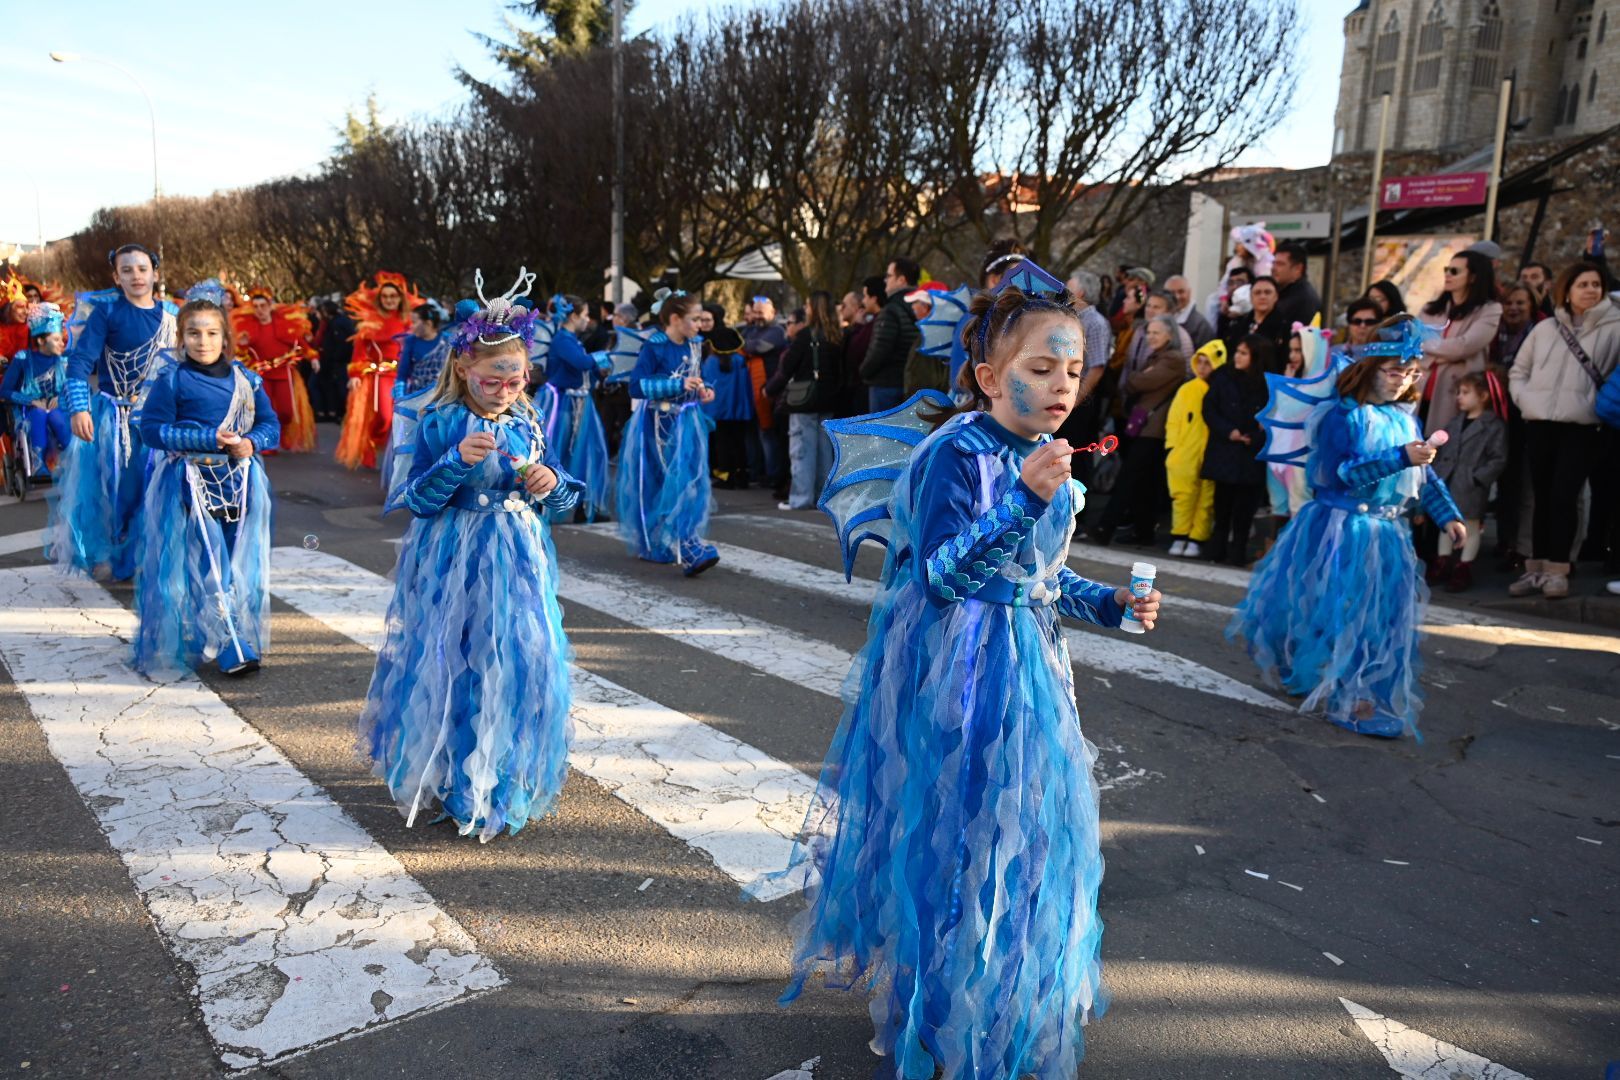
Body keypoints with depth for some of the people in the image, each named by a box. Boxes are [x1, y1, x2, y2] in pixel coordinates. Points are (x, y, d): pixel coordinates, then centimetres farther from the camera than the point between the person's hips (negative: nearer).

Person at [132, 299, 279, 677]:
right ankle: (231, 650, -7)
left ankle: (243, 638, 24)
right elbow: (151, 429, -7)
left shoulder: (246, 379, 9)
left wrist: (252, 443, -13)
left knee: (240, 566, 9)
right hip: (192, 485, -4)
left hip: (238, 484, 4)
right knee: (210, 568, -8)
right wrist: (208, 440, -16)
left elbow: (271, 424, 9)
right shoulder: (171, 379, -3)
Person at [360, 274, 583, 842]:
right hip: (454, 566, -4)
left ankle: (507, 782, 26)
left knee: (522, 666, 7)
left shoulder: (528, 423, 6)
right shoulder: (440, 424, -6)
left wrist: (552, 484, -12)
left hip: (518, 562, 4)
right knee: (452, 670, 2)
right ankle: (447, 781, 21)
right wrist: (458, 461, -24)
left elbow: (564, 492, 11)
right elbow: (418, 499, -10)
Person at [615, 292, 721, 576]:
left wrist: (704, 390, 1)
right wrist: (678, 385, -24)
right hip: (660, 425, -6)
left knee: (690, 482, 4)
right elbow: (637, 387, -19)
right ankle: (687, 550, -6)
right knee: (669, 485, -7)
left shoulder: (694, 346, 8)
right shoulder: (654, 347, -12)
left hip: (688, 424, 6)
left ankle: (686, 546, 17)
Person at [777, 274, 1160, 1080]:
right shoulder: (956, 453, -18)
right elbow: (940, 573, -25)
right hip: (951, 674, -8)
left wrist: (1108, 604, 2)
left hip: (1022, 668, 8)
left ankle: (1008, 1001, 43)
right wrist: (1024, 500, -33)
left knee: (1021, 831, 18)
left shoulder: (1042, 456, 6)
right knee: (951, 840, 6)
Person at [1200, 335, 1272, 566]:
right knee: (1223, 503, 8)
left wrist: (1254, 438, -13)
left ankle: (1237, 552, 11)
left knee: (1244, 507, 2)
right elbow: (1209, 409, 0)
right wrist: (1228, 431, -11)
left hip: (1252, 455, -1)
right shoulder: (1223, 377, 1)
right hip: (1224, 451, 1)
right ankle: (1216, 549, 17)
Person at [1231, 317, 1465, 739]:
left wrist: (1448, 516, 6)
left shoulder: (1405, 418, 8)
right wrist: (1400, 458, -27)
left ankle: (1372, 698, 23)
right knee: (1338, 615, -1)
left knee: (1386, 618, 8)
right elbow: (1341, 474, -22)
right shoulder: (1342, 415, -11)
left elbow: (1424, 476, 14)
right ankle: (1348, 699, 17)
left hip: (1388, 534, 6)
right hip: (1340, 531, -6)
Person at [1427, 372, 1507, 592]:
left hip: (1471, 489, -6)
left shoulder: (1494, 426, -7)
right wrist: (1437, 472, 2)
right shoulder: (1455, 422, 12)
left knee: (1471, 527, 6)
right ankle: (1442, 565, 24)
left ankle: (1463, 570, 13)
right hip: (1447, 484, 6)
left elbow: (1499, 459, -10)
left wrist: (1477, 477, -18)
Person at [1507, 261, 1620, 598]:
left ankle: (1557, 570, -2)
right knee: (1542, 497, 6)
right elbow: (1518, 370, 17)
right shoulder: (1545, 328, 13)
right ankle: (1536, 568, 11)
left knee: (1564, 496, -9)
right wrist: (1524, 398, 2)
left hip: (1581, 427, -3)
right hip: (1539, 424, 3)